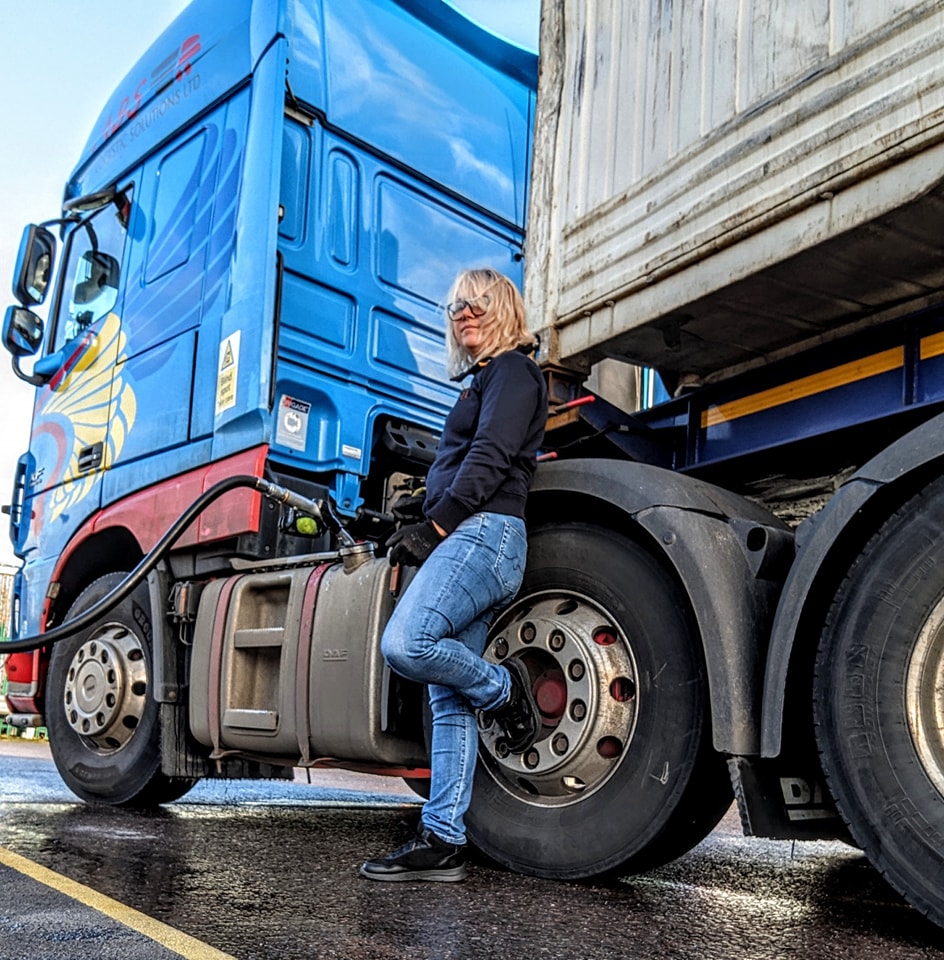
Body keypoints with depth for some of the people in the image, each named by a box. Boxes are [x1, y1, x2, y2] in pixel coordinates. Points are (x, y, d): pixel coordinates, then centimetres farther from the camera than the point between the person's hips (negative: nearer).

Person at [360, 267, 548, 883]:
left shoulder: (511, 370, 2)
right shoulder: (483, 380, 30)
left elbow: (490, 457, -11)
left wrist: (433, 526, -15)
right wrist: (423, 531, 14)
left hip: (485, 531, -10)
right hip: (468, 541, 10)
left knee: (405, 643, -28)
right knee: (450, 700, 2)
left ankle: (504, 688, -4)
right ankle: (443, 842, 1)